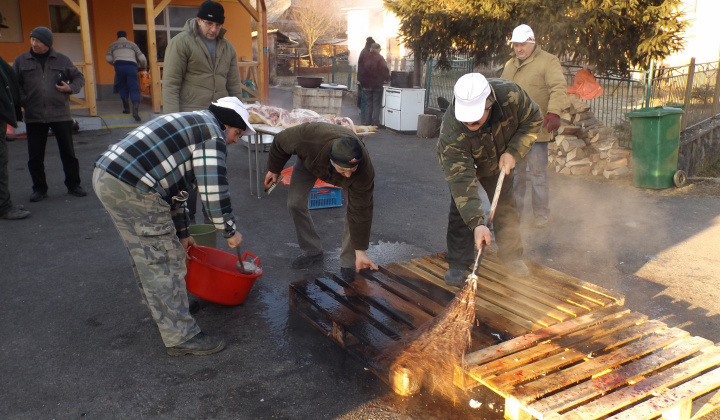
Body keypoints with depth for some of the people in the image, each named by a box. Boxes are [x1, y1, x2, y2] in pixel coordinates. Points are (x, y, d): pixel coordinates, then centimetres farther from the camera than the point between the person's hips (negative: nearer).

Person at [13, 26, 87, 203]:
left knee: (68, 152, 5)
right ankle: (39, 189, 17)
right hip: (34, 117, 1)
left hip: (61, 115, -1)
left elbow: (79, 77, 12)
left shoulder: (62, 60, 6)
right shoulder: (21, 61, 7)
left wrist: (71, 88, -8)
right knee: (35, 156, 5)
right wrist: (23, 101, -8)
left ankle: (73, 185, 18)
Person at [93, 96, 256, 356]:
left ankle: (163, 311, 42)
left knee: (145, 255, 24)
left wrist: (181, 232, 33)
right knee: (164, 261, -2)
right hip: (132, 188, -11)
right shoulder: (212, 133, -4)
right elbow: (213, 190, -13)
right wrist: (230, 231, 1)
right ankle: (181, 337, 7)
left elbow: (173, 183, 30)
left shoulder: (191, 125, 27)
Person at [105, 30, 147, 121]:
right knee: (134, 89, -4)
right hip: (131, 66, -1)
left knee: (122, 87, 21)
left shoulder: (113, 45, 23)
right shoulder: (132, 44, 22)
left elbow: (108, 59, 13)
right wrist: (143, 67, 32)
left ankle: (126, 107, 22)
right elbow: (142, 58, 13)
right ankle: (135, 110, -21)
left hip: (119, 65, 1)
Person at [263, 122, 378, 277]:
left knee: (357, 208, -18)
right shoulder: (308, 137, -47)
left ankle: (348, 264, -4)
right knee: (295, 203, -6)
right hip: (310, 159, 2)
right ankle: (312, 252, 15)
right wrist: (274, 169, -5)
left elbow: (360, 212, -34)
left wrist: (361, 252, -29)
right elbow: (281, 141, -23)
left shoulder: (364, 172, -45)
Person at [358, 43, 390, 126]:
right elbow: (385, 70, -15)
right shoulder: (380, 58, -10)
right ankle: (375, 123, 0)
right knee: (377, 104, 2)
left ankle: (367, 122, 11)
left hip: (366, 85, 4)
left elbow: (361, 69, 11)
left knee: (368, 104, 11)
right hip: (377, 85, -4)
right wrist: (387, 78, -1)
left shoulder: (365, 57, 4)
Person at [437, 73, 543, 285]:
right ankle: (458, 263, 6)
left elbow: (533, 120, -15)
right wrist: (476, 223, -51)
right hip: (462, 163, -3)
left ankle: (511, 255, 26)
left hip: (499, 161, 3)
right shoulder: (451, 132, -43)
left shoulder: (510, 95, -37)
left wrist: (513, 152, -27)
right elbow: (461, 180, -45)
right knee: (461, 209, -11)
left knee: (506, 206, 7)